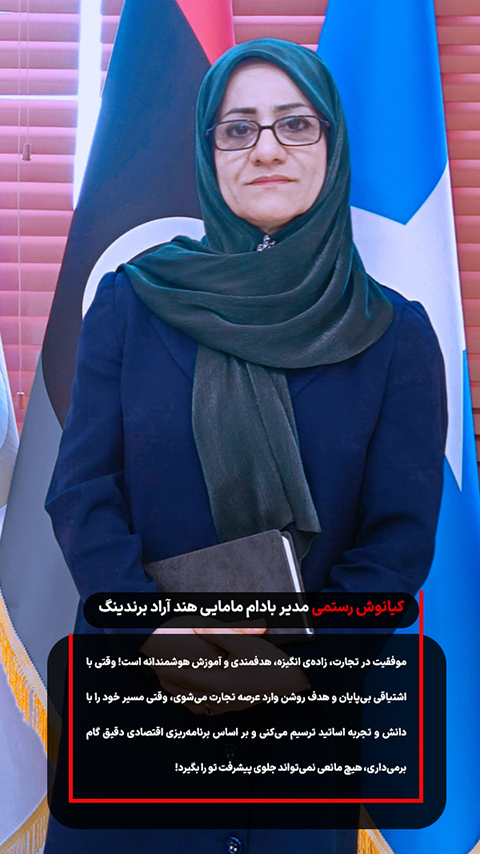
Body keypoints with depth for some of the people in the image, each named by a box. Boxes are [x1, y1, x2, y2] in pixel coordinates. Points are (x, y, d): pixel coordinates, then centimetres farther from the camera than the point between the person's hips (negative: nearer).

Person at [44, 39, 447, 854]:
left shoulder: (395, 333, -3)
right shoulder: (133, 299, -2)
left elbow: (403, 536, -5)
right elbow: (81, 490, -5)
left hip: (307, 699, 0)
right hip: (133, 684, 1)